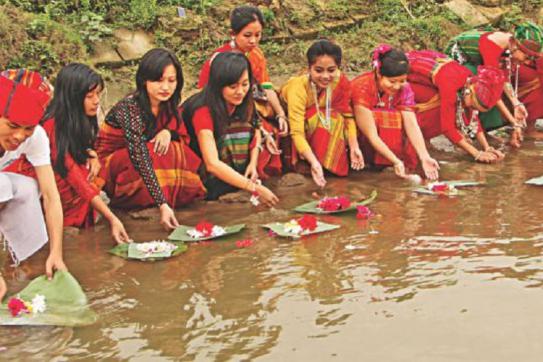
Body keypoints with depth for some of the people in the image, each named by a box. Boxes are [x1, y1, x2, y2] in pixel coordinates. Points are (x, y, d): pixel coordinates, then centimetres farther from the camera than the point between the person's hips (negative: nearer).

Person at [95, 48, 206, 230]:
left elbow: (183, 136, 4)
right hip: (110, 165, -6)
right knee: (162, 155, -32)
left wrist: (168, 132, -22)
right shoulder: (129, 108, -28)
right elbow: (140, 157, -38)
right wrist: (163, 205, -47)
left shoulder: (167, 104, -6)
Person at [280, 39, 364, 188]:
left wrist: (354, 146, -31)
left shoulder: (341, 82, -25)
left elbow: (347, 115, -16)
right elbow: (297, 132, -44)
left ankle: (328, 163, -11)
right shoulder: (298, 88, -38)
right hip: (287, 119, -5)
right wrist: (313, 162, -57)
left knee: (336, 118, -24)